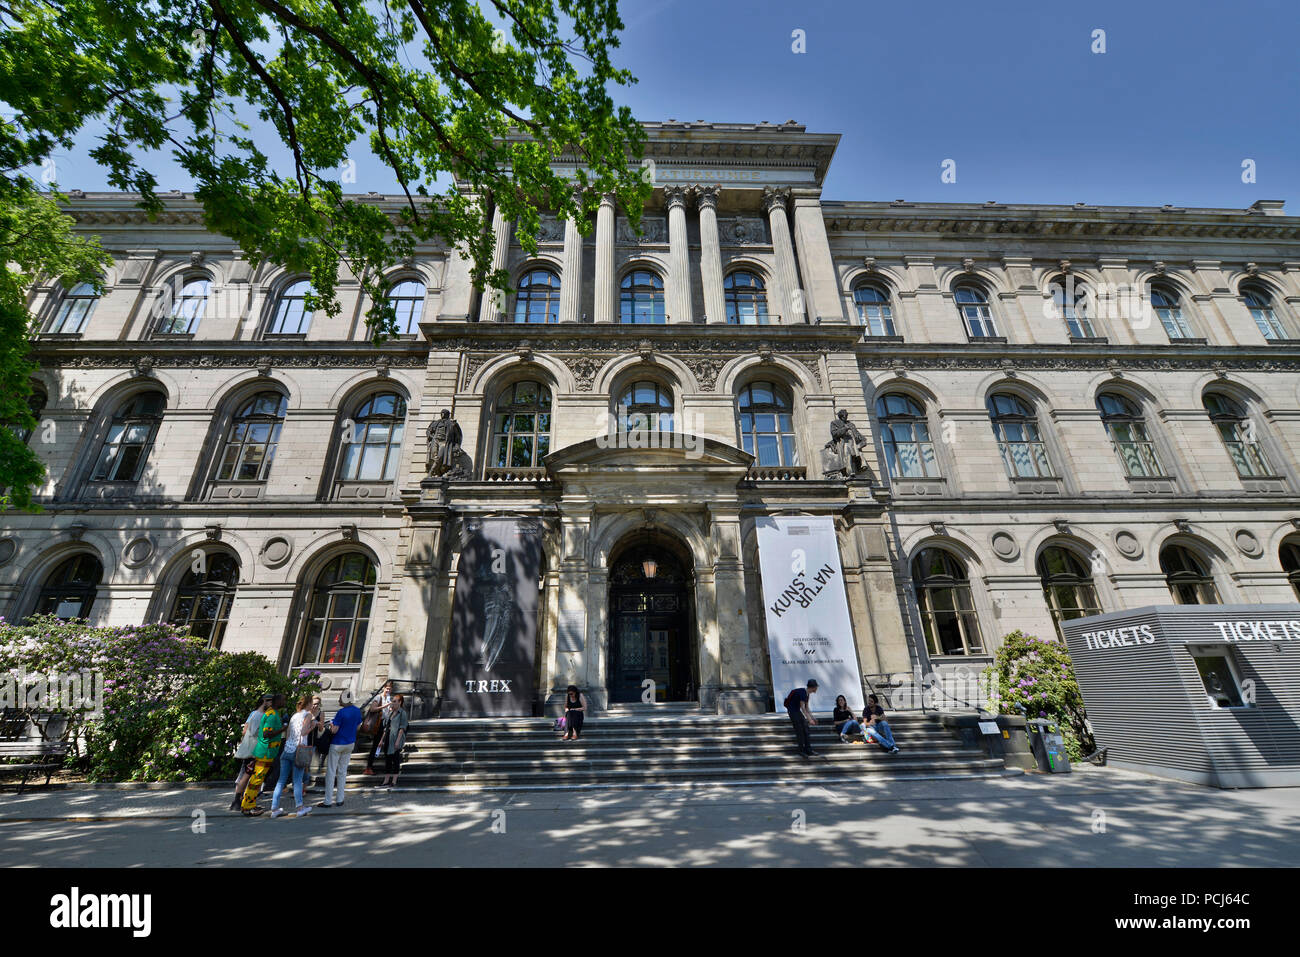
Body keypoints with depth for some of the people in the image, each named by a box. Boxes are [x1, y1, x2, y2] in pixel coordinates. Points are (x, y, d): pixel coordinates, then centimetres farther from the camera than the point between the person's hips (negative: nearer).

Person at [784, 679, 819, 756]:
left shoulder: (807, 694, 5)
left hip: (797, 710, 9)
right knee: (799, 730, -7)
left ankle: (808, 749, 9)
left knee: (805, 728, 5)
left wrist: (812, 718, 9)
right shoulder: (802, 693, -24)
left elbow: (806, 708, 13)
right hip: (792, 710, -9)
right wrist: (809, 719, -28)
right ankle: (802, 750, 3)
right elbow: (803, 708, -27)